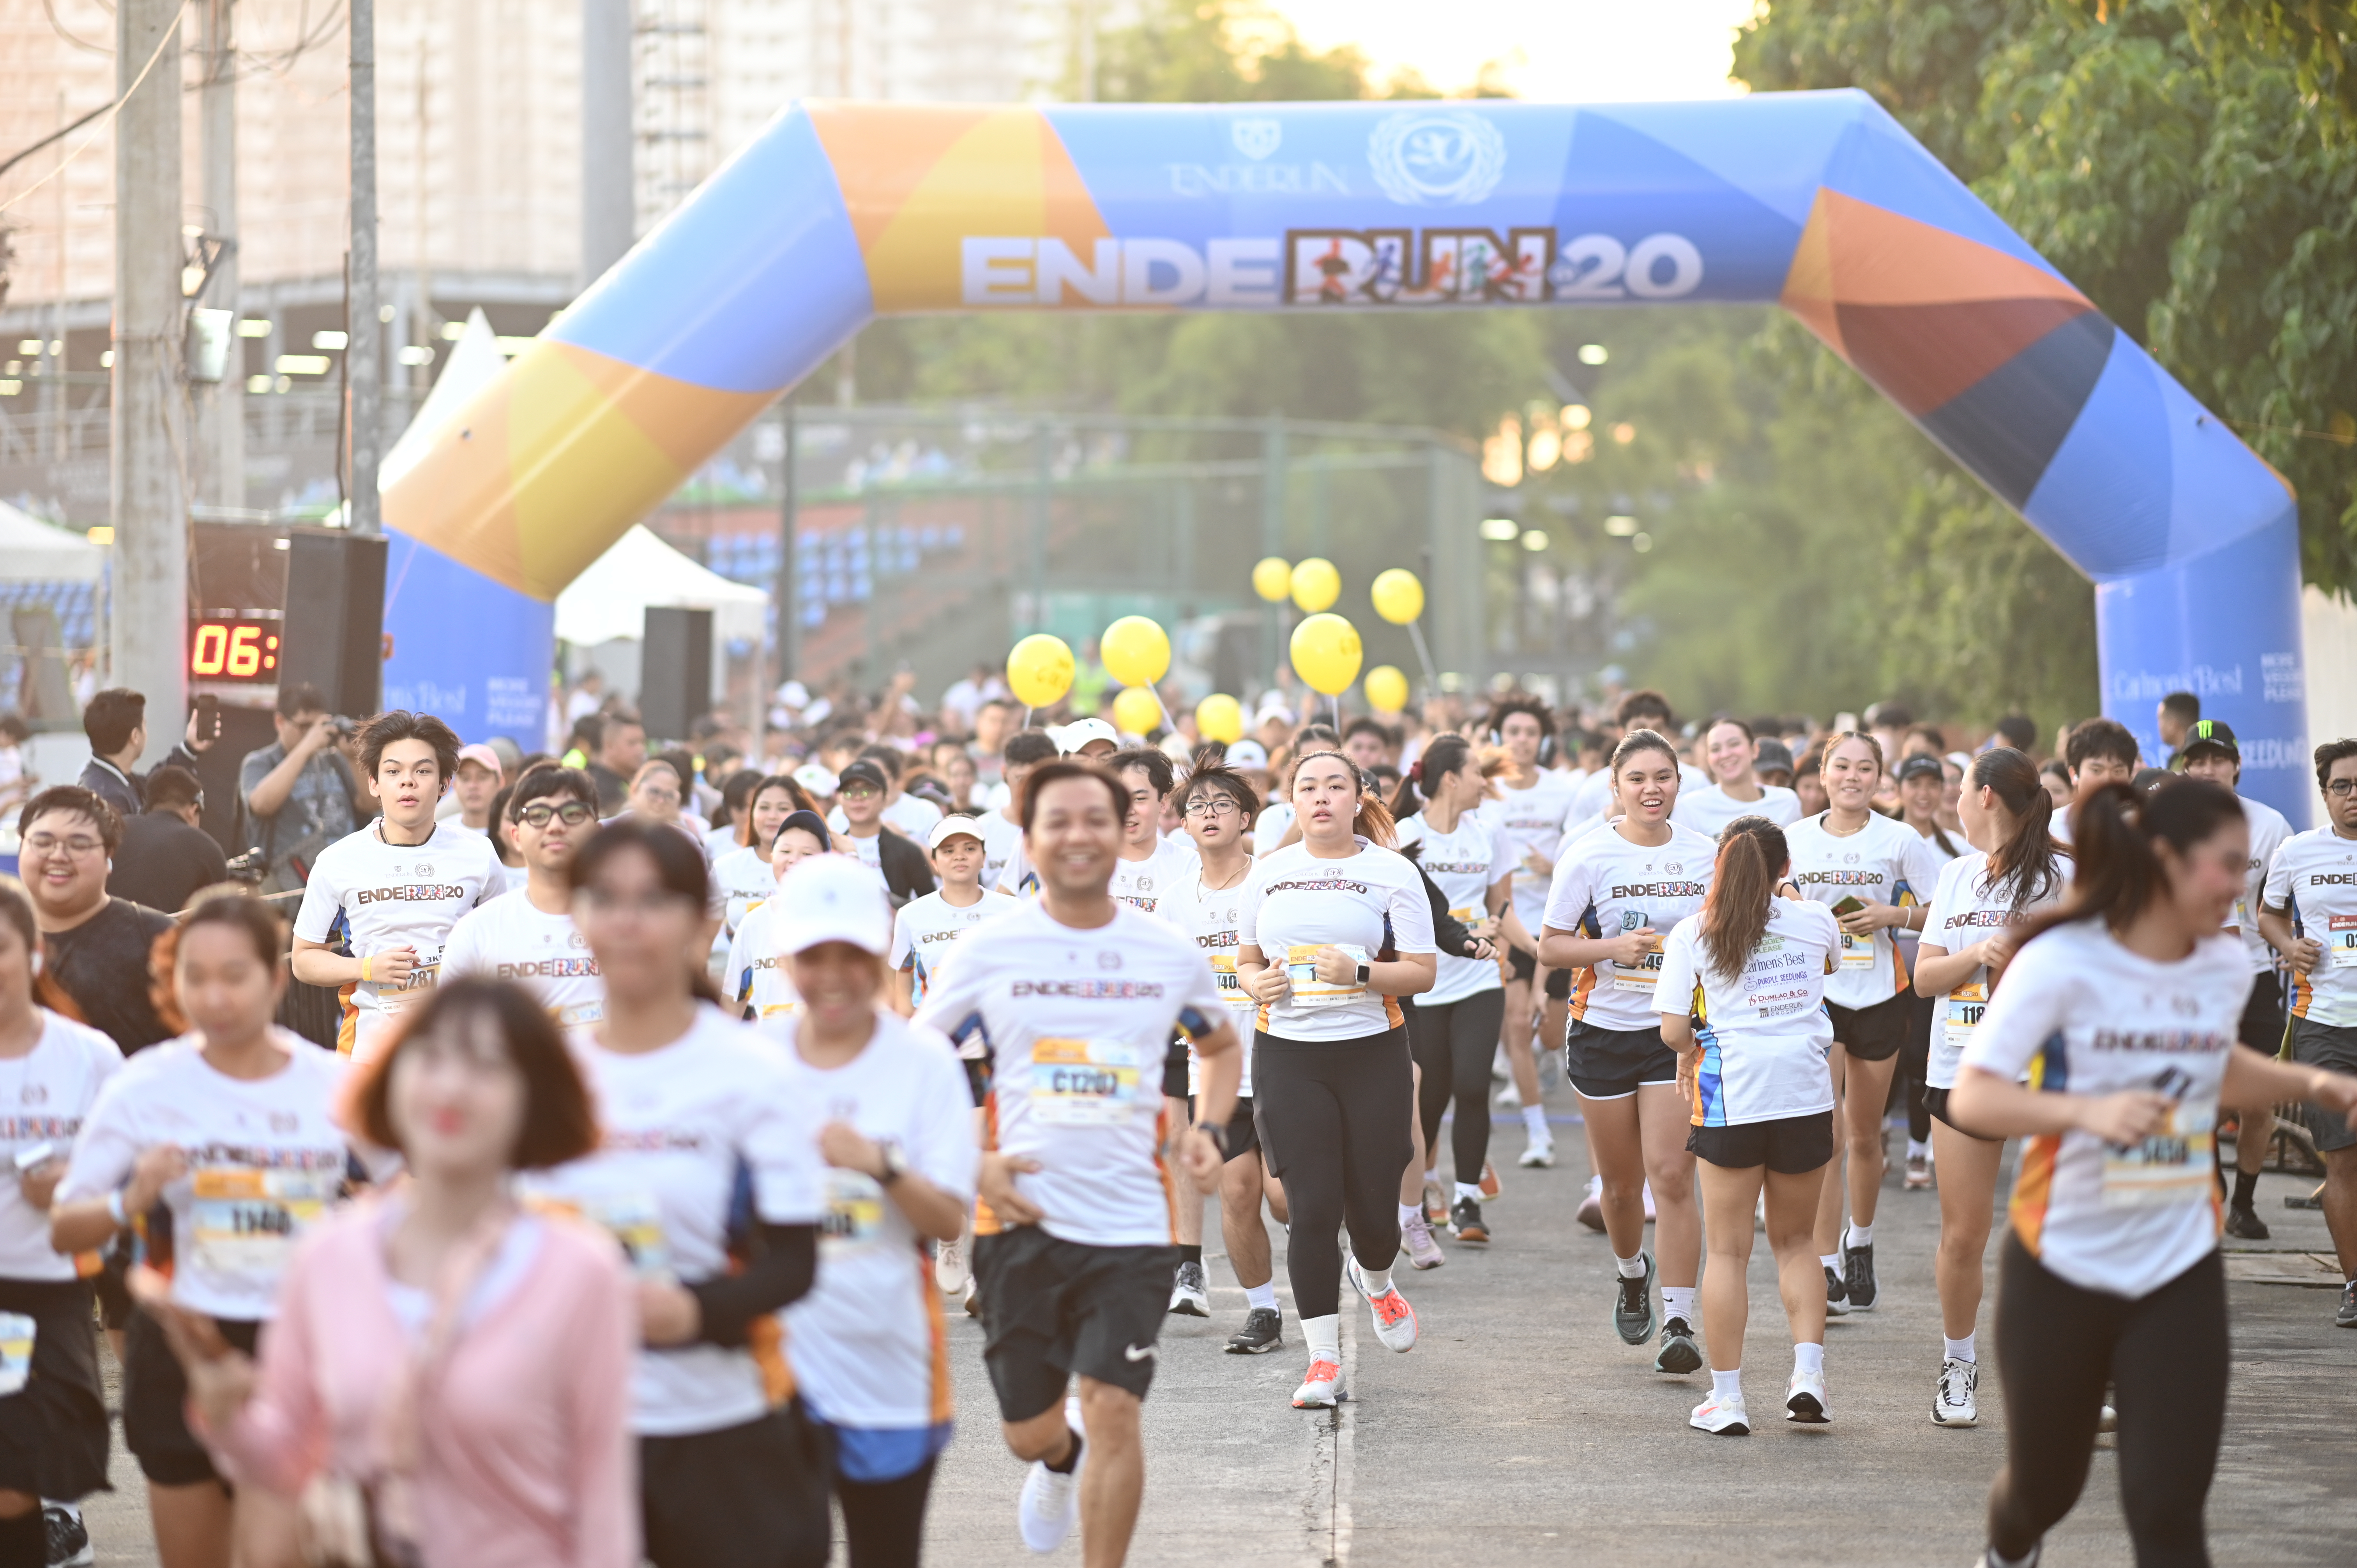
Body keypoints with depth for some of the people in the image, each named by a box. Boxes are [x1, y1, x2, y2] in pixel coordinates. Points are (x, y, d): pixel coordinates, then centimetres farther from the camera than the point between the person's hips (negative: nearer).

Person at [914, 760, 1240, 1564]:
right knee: (1027, 1429, 10)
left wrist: (1207, 1129, 4)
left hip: (1130, 1219, 0)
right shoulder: (991, 949, -2)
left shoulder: (1170, 953, 4)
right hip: (1021, 1217, 0)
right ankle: (1062, 1459, 47)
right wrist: (970, 1165, -8)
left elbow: (1220, 1046, 23)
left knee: (1114, 1410, -12)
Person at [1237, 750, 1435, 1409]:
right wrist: (1259, 983, -5)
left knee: (1372, 1207, 2)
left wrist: (1360, 973, -20)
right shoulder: (1268, 872, 9)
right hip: (1288, 1056, 1)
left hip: (1372, 1052, -1)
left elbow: (1423, 971, -4)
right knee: (1312, 1209, -6)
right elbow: (1247, 959, 18)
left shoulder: (1393, 872, -1)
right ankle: (1323, 1361, 1)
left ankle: (1374, 1279, 40)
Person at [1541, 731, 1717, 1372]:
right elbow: (1551, 946, -5)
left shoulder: (1705, 854, 2)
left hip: (1679, 1031, 0)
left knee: (1671, 1175, -11)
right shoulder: (1589, 856, -5)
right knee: (1621, 1181, 11)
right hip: (1604, 1030, 0)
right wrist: (1616, 946, -19)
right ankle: (1631, 1273, 42)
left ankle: (1679, 1324, -12)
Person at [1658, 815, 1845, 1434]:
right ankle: (1808, 1372, 3)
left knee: (1728, 1251, 5)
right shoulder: (1816, 922, 6)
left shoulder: (1692, 934, -1)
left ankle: (1726, 1399, 5)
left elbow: (1673, 1030, -6)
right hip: (1806, 1097, 2)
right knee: (1795, 1243, 17)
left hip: (1731, 1099, -2)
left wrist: (1691, 1051, 15)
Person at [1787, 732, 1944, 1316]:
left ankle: (1859, 1244, 37)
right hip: (1813, 993, 0)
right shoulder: (1795, 839, 2)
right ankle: (1826, 1269, -12)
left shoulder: (1900, 840, -2)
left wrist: (1893, 916, -15)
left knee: (1864, 1135, 13)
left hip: (1879, 997, 0)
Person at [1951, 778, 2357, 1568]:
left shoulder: (2228, 967, 1)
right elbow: (1972, 1097, -21)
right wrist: (2090, 1110, -36)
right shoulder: (2062, 962, -16)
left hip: (2180, 1270, 3)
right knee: (2044, 1486, 15)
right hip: (2061, 1265, -3)